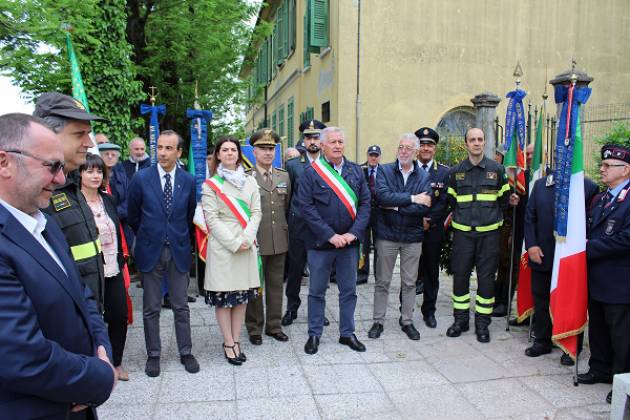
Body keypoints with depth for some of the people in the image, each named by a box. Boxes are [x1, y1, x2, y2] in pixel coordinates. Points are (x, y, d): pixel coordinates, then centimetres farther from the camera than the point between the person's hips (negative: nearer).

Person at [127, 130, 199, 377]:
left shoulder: (188, 181, 0)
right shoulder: (141, 178, -5)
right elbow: (132, 215, 6)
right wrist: (147, 236, 13)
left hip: (178, 250, 1)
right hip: (150, 251, -1)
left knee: (181, 306, 9)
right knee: (151, 308, 9)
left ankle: (185, 352, 22)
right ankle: (153, 354, 23)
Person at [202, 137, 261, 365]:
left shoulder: (250, 181, 9)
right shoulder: (210, 184, 0)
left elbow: (256, 212, 5)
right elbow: (211, 218, -6)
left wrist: (246, 239, -10)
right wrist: (233, 243, -13)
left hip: (247, 245, 3)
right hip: (222, 245, -3)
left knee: (242, 294, 8)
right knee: (223, 296, 1)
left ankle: (236, 340, 19)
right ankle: (229, 343, 11)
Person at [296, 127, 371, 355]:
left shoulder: (356, 171, 6)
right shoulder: (311, 172, -6)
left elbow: (365, 203, 3)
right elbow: (306, 207, -12)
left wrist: (353, 233, -10)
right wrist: (330, 235, -16)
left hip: (349, 242, 3)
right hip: (320, 242, -3)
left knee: (349, 291, 13)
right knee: (317, 291, 9)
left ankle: (347, 333, 28)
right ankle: (314, 334, 24)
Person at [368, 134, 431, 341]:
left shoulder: (423, 177, 0)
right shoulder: (385, 171, -3)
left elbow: (424, 207, -13)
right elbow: (382, 196, -21)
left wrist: (395, 206, -16)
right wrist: (412, 199, -19)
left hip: (413, 237, 2)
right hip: (387, 235, -1)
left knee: (410, 282, 12)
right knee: (382, 281, 9)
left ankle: (407, 321, 28)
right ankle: (378, 321, 22)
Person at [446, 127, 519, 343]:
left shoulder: (497, 169, 5)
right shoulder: (455, 171, 7)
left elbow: (504, 199, 12)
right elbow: (451, 201, 10)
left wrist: (511, 200, -2)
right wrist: (455, 215, -1)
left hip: (489, 232, -1)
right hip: (462, 232, 1)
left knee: (486, 277, 5)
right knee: (460, 275, 5)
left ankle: (482, 323, 18)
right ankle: (461, 319, 21)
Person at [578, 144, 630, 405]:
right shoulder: (600, 199, 14)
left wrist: (590, 248, -17)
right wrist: (586, 244, -3)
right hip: (596, 279, 8)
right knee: (598, 329, 20)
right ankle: (600, 369, 35)